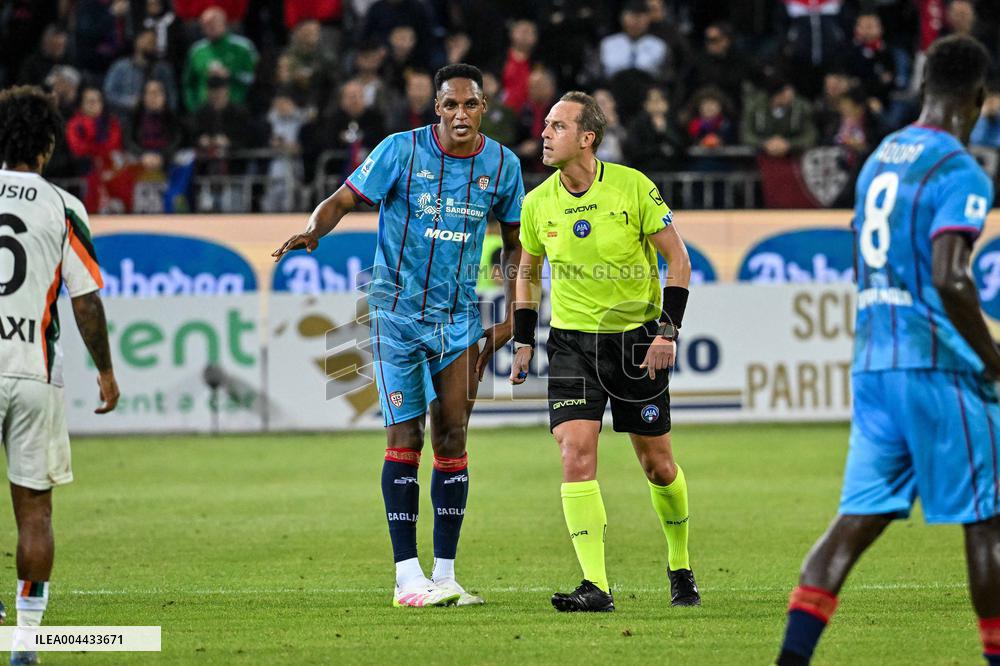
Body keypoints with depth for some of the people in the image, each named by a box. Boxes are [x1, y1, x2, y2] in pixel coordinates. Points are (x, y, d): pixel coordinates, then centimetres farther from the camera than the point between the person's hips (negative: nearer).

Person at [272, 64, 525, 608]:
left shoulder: (501, 165, 2)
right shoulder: (401, 150, -9)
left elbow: (514, 243, 14)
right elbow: (343, 200, -5)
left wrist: (511, 317, 7)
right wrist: (314, 230, -27)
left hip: (459, 314, 3)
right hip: (398, 310, -3)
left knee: (452, 438, 1)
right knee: (404, 436, -9)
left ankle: (444, 574, 7)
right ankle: (407, 577, -9)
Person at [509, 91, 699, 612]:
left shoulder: (634, 187, -12)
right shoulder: (537, 203, -2)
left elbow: (679, 260, -5)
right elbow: (527, 273, 15)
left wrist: (667, 332, -13)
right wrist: (523, 343, 8)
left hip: (637, 339, -2)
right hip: (571, 342, 2)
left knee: (657, 465, 7)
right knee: (576, 454, -16)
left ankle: (680, 569, 29)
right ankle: (595, 586, -18)